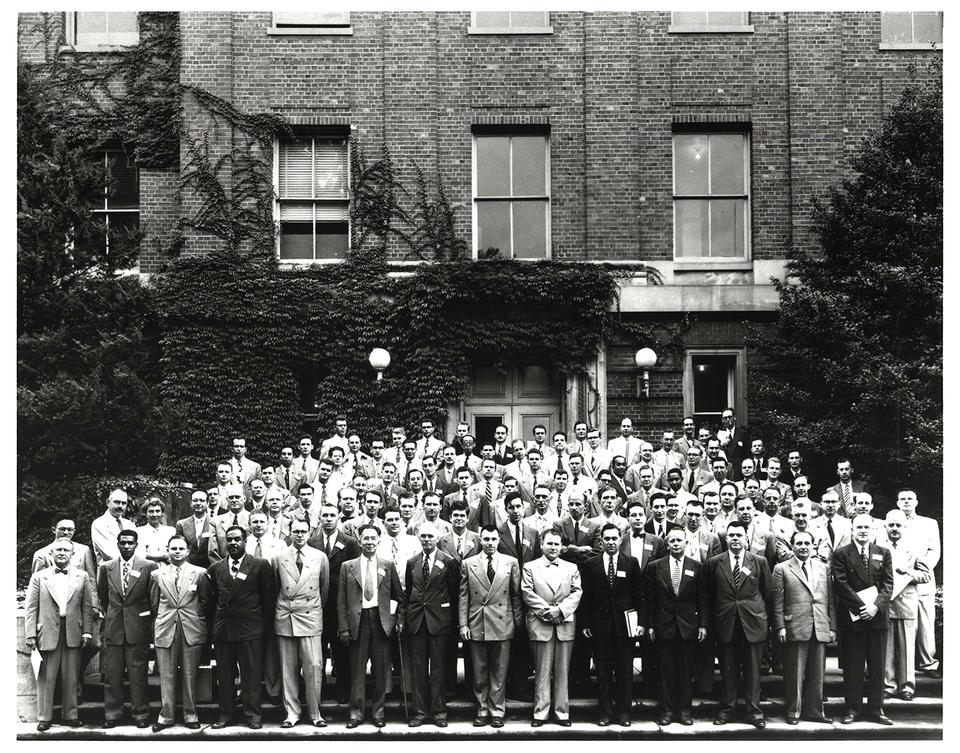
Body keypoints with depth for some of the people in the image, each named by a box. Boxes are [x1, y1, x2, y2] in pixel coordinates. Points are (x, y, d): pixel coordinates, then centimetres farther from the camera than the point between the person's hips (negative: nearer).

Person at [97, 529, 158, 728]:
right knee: (112, 674, 6)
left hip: (138, 629, -2)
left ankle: (140, 714, 11)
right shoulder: (106, 568, 7)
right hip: (113, 629, 2)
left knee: (138, 674, 2)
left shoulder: (149, 567, -1)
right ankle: (112, 714, 16)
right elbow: (102, 596, 19)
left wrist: (148, 620, 6)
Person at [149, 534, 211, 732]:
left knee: (190, 676, 4)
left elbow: (205, 602, 7)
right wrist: (161, 621, 7)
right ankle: (166, 716, 13)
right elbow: (154, 604, 11)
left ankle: (190, 716, 14)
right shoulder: (157, 574, 6)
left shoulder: (199, 573, 2)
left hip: (192, 631, -1)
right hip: (165, 631, 1)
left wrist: (198, 620, 5)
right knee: (166, 676, 4)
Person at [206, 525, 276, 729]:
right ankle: (225, 714, 17)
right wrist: (215, 623, 10)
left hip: (250, 628, -3)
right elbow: (213, 597, 15)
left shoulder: (260, 565, 0)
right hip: (222, 628, 3)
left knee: (251, 673, -1)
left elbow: (269, 597, 1)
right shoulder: (216, 568, 10)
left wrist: (266, 626, -2)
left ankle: (252, 714, 8)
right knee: (224, 674, 8)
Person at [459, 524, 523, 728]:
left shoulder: (511, 562, 4)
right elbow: (463, 597, 5)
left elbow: (516, 594, 6)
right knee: (479, 673, 7)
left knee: (499, 672, 4)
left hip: (502, 624, 0)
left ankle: (497, 711, 14)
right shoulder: (468, 564, 5)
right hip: (476, 625, 1)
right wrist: (463, 624, -1)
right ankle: (482, 710, 18)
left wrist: (518, 621, 4)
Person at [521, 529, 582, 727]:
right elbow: (527, 593, -2)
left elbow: (577, 592, 4)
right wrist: (546, 611, -12)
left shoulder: (571, 568, 13)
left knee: (563, 672, 5)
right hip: (540, 625, -2)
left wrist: (561, 610, -11)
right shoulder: (530, 567, 6)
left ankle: (562, 713, 11)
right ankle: (540, 713, 7)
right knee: (542, 672, 1)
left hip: (565, 624, 2)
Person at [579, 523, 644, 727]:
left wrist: (640, 621, -2)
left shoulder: (631, 563, 4)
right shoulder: (590, 564, 4)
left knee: (624, 670, 5)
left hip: (625, 624, 0)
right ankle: (606, 712, 13)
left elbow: (639, 595, 5)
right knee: (603, 671, 5)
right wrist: (585, 623, -1)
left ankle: (623, 712, 14)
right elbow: (586, 596, 4)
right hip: (600, 624, 0)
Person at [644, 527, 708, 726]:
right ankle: (667, 710, 12)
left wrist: (703, 624, -1)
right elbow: (649, 599, 3)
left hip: (688, 626, 0)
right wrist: (650, 625, -1)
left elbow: (702, 598, 4)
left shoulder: (696, 567, 3)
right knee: (666, 671, 4)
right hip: (663, 627, 0)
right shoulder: (654, 567, 3)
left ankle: (685, 710, 14)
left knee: (686, 671, 5)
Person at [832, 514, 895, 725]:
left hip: (878, 617, 3)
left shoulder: (883, 554, 10)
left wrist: (876, 606, -12)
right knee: (853, 666, 3)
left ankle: (876, 709, 16)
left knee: (877, 666, 7)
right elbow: (842, 585, -7)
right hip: (852, 618, -2)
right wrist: (860, 607, -15)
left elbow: (888, 584, 3)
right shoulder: (841, 554, 1)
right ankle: (853, 708, 12)